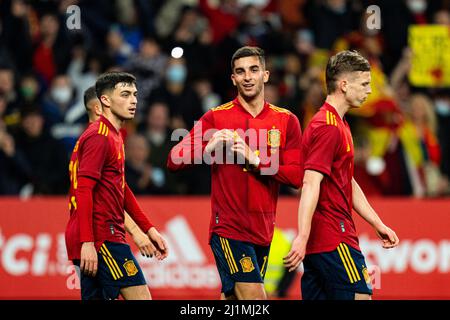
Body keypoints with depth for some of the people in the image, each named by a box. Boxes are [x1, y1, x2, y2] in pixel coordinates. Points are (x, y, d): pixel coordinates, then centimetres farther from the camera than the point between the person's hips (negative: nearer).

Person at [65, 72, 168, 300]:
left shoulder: (114, 136, 21)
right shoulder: (98, 137, -11)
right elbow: (83, 191, -18)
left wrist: (148, 229, 25)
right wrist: (87, 242, -25)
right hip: (101, 238, -10)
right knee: (141, 297, -12)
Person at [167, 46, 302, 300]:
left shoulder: (286, 121, 7)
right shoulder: (215, 118, 1)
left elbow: (297, 176, -1)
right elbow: (174, 161, -1)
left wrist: (256, 160, -13)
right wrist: (209, 147, -18)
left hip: (263, 232, 4)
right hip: (229, 229, -4)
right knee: (255, 298, -17)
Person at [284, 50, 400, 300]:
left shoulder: (338, 125, 21)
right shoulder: (328, 128, -13)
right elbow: (311, 184, -23)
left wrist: (378, 224, 25)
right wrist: (302, 238, -31)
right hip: (335, 241, -10)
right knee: (360, 296, -10)